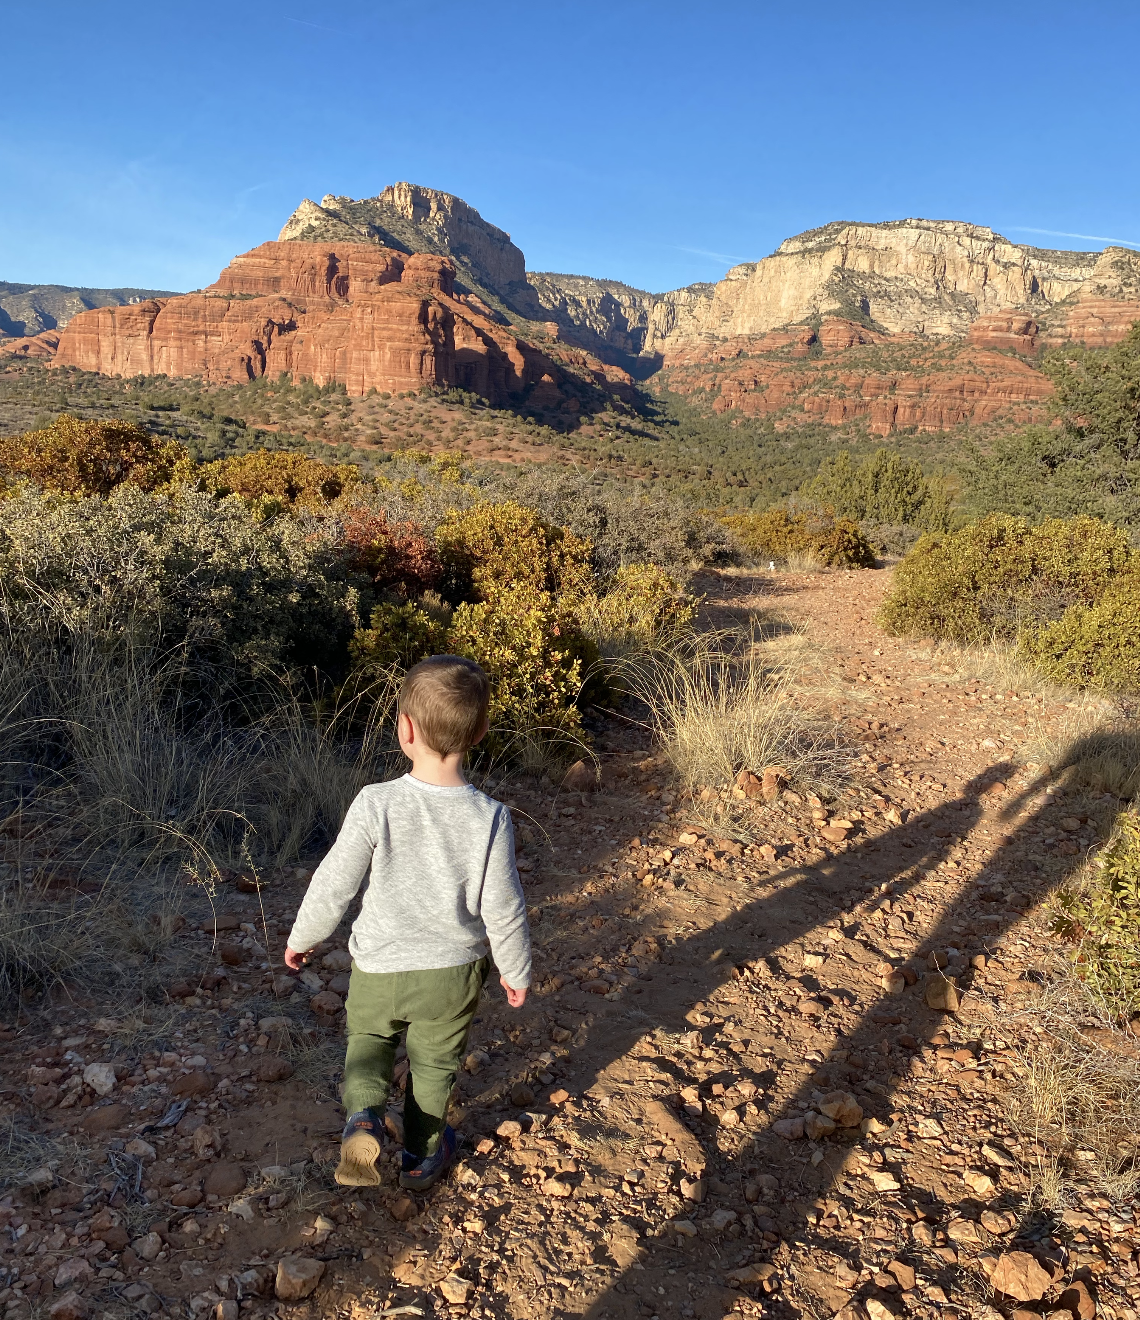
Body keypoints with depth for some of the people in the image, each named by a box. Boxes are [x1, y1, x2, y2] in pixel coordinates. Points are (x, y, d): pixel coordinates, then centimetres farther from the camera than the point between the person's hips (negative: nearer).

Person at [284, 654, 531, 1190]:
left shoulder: (376, 805, -25)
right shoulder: (490, 818, -22)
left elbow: (333, 885, -16)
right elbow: (503, 909, -14)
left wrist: (301, 937, 4)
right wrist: (515, 971, 4)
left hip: (379, 966, 0)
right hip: (454, 972, 1)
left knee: (368, 1039, 29)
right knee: (435, 1064, 25)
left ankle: (363, 1118, 8)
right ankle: (422, 1156, 42)